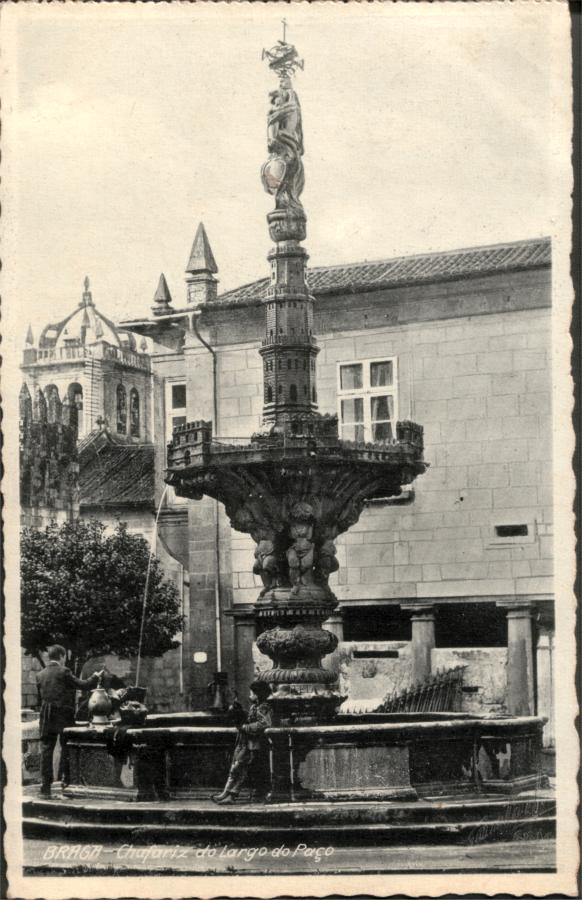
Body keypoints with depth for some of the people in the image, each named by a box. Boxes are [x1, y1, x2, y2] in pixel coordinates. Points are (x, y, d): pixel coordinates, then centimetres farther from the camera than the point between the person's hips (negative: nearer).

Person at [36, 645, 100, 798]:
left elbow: (40, 697, 14)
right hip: (64, 717, -4)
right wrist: (95, 677, 10)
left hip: (46, 718, 4)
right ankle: (66, 782, 6)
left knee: (46, 750, 4)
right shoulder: (63, 672, -8)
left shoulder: (40, 675, 8)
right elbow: (82, 685, -6)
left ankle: (45, 787, 1)